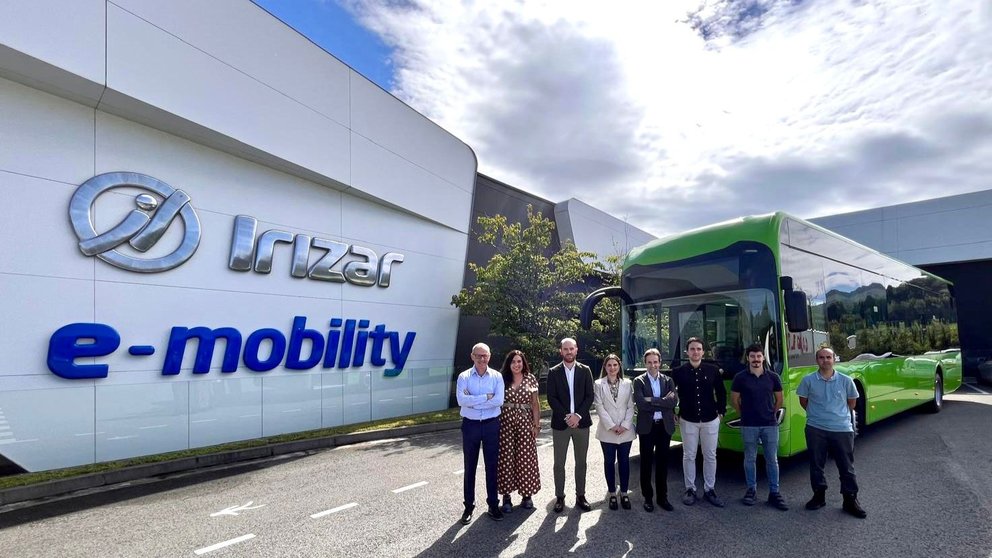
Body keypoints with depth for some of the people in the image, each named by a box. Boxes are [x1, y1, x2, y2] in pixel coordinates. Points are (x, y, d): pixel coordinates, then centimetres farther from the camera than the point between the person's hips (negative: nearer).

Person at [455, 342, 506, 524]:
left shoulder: (497, 376, -2)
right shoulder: (464, 377, -4)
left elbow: (499, 401, -16)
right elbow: (461, 400, -19)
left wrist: (472, 401, -16)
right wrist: (486, 397, -19)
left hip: (491, 425, 0)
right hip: (470, 425, 0)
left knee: (492, 466, 10)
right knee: (470, 467, 10)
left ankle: (493, 504, 25)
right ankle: (469, 506, 23)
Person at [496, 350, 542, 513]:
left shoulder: (531, 379, 4)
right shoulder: (502, 379, 1)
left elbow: (535, 403, 6)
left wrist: (537, 424, 1)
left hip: (526, 422, 1)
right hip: (506, 421, -1)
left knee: (526, 457, 4)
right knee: (506, 457, 2)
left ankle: (527, 495, 19)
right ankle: (506, 496, 13)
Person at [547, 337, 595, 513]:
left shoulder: (585, 370, 3)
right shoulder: (554, 372, 0)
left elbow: (589, 396, -1)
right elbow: (551, 398, -5)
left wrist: (577, 415, -13)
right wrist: (567, 416, -14)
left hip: (581, 422, 1)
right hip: (560, 423, -1)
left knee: (581, 462, 10)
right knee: (559, 463, 5)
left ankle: (580, 496, 21)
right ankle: (559, 497, 16)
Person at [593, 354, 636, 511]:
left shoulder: (627, 384, 3)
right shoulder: (599, 384, -2)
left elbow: (631, 407, 1)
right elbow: (599, 407, -6)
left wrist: (625, 425, -9)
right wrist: (611, 426, -13)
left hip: (626, 431, 1)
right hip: (607, 431, -1)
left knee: (624, 461, 8)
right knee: (609, 462, 8)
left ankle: (624, 493, 20)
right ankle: (612, 494, 19)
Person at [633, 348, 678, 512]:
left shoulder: (668, 380, 5)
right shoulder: (639, 381, -3)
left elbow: (674, 400, -12)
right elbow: (641, 404, -17)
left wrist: (652, 400, -18)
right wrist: (663, 404, -13)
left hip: (664, 426, 2)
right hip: (647, 426, -2)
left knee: (662, 462, 11)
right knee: (646, 463, 7)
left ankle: (662, 497, 24)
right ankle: (648, 497, 20)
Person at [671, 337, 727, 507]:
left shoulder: (713, 370, -2)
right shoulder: (678, 372, -5)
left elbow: (721, 392, 9)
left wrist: (721, 411, 6)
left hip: (710, 420, 1)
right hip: (688, 421, -1)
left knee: (710, 456, 9)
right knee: (689, 456, 7)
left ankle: (709, 490, 22)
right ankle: (690, 490, 18)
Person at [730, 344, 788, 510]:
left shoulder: (773, 377, 1)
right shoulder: (740, 377, -5)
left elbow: (779, 399, 13)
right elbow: (734, 399, 4)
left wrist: (771, 414, 14)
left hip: (770, 424, 1)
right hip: (749, 425, -1)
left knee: (772, 459, 7)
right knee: (750, 458, 8)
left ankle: (774, 493, 16)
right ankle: (751, 490, 19)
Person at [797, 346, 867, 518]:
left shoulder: (846, 380, -2)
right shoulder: (808, 380, -4)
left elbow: (852, 401, 12)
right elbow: (803, 400, 10)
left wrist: (840, 414, 14)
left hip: (842, 429, 0)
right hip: (816, 429, 0)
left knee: (847, 466, 6)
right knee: (816, 464, 9)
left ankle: (850, 499, 19)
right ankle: (819, 495, 24)